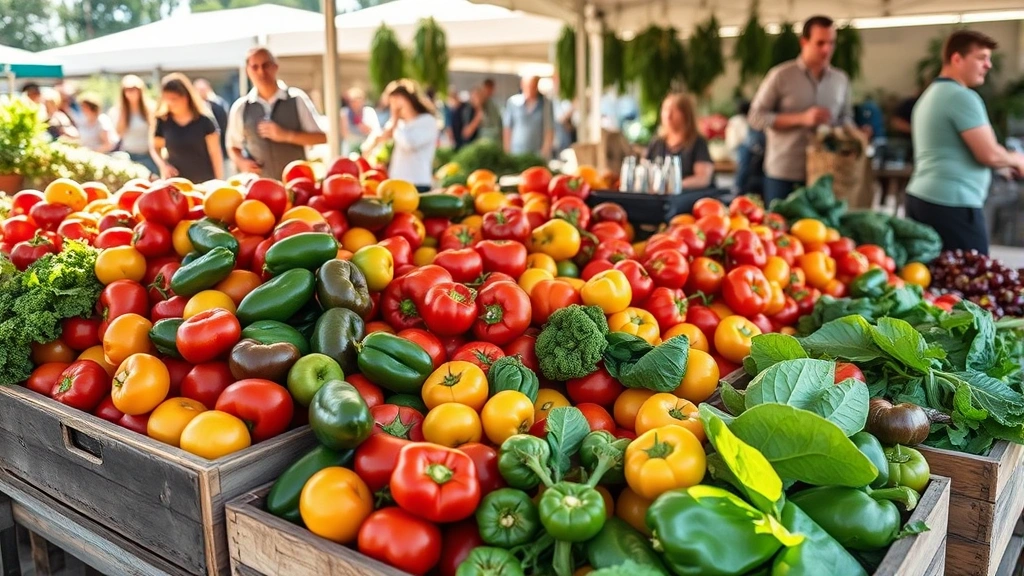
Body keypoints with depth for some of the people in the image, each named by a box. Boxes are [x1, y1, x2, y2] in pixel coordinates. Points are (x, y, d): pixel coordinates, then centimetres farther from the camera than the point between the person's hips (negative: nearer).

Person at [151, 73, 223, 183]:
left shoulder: (204, 120, -5)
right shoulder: (163, 120, 2)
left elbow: (215, 153, -3)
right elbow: (154, 147, 17)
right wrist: (163, 165, -3)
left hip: (204, 182, -2)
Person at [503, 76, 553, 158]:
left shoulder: (546, 104, 2)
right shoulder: (513, 102, 2)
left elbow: (550, 130, 2)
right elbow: (508, 129, 5)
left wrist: (545, 150, -5)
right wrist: (507, 151, 3)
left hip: (539, 154, 0)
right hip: (517, 153, 0)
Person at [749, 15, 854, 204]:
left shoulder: (841, 79, 9)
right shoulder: (781, 75, -5)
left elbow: (846, 118, 19)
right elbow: (756, 116, -7)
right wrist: (802, 119, -15)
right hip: (784, 174, -3)